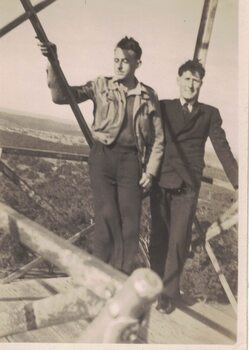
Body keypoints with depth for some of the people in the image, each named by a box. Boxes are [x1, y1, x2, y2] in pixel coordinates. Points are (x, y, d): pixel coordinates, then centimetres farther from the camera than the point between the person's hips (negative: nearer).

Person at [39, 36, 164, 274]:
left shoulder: (149, 96, 8)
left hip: (131, 159, 2)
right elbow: (61, 96, -4)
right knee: (107, 216, -12)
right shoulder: (101, 86, 4)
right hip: (102, 155, -1)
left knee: (130, 223, -1)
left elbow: (158, 139, 11)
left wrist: (150, 172, 4)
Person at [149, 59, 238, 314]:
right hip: (161, 182, 1)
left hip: (187, 187, -1)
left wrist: (238, 182, -4)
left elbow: (222, 149, 4)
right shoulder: (163, 107, 10)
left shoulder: (209, 114, 10)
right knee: (158, 237, 7)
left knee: (178, 241, -2)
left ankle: (169, 293, 11)